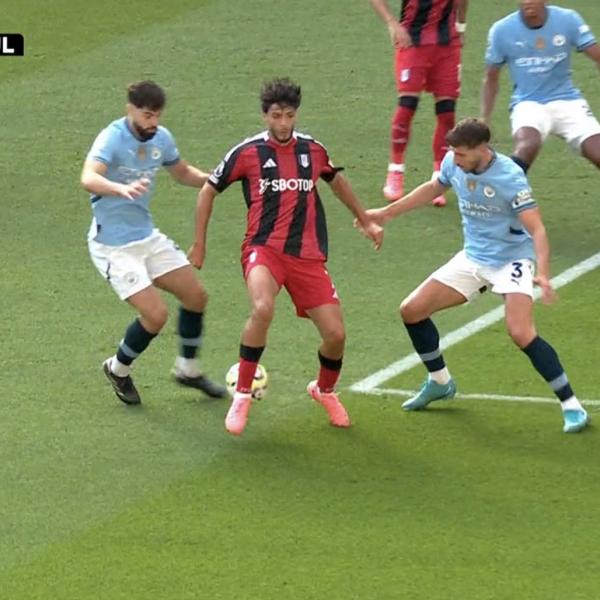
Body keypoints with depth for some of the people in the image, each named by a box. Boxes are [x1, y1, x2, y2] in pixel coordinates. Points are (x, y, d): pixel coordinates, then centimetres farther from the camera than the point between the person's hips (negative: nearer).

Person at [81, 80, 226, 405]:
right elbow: (88, 179, -40)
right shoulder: (112, 138, -22)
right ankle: (118, 370, 14)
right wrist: (122, 189, -59)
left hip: (148, 237, 8)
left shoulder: (161, 138, 0)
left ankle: (188, 369, 29)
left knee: (196, 296, 7)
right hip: (113, 245, -8)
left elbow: (182, 172, 20)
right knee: (155, 315, -14)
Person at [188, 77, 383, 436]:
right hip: (264, 248, -3)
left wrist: (366, 221, 34)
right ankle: (242, 395, -19)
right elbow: (209, 191, 11)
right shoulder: (247, 153, -1)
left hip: (308, 255, 4)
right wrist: (200, 244, 13)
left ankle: (326, 391, 30)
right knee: (262, 309, -34)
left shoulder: (313, 150, 8)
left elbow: (337, 181, 30)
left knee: (336, 334, -5)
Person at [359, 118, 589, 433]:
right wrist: (385, 213, 19)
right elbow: (433, 188, 17)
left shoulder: (509, 177, -26)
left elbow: (537, 230, -30)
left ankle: (571, 406, -16)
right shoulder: (453, 163, -7)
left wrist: (543, 274, -45)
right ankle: (440, 382, 26)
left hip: (511, 260, -7)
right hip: (472, 258, 7)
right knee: (411, 310, 4)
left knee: (521, 333, -27)